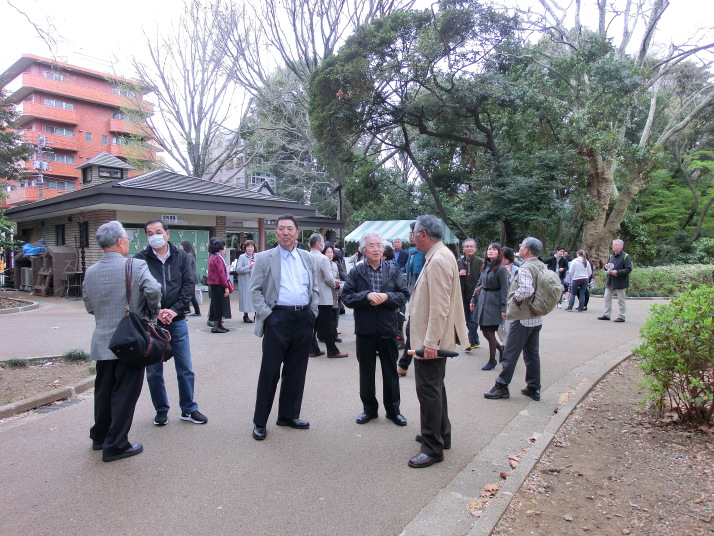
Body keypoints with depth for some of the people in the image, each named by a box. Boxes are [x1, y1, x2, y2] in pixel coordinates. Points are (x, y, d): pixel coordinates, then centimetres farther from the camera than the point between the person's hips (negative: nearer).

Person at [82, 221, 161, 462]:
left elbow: (89, 307, 10)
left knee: (104, 390, 20)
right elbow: (153, 290, -28)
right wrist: (152, 311, -10)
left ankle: (100, 437, 36)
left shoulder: (90, 272, 4)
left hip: (102, 341, 6)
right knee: (125, 393, 5)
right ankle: (115, 446, 13)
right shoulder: (136, 266, -14)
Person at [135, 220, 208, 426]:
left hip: (177, 320, 1)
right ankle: (161, 410, 25)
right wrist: (155, 313, -16)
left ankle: (189, 409, 21)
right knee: (154, 371, 8)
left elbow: (189, 285, -1)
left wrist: (175, 310, -12)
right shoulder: (140, 259, -1)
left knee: (186, 368, 7)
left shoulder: (181, 256, 4)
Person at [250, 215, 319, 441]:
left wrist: (312, 313, 5)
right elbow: (255, 290, -2)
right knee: (270, 371, 1)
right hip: (278, 318, -4)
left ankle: (288, 415, 26)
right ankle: (260, 421, 13)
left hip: (303, 319, 4)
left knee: (296, 371, 11)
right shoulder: (264, 258, 1)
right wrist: (266, 314, -10)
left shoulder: (308, 258, 12)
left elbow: (314, 289, 15)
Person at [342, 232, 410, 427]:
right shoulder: (356, 272, -1)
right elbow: (347, 297, -6)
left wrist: (386, 297, -18)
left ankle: (393, 409, 26)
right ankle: (369, 408, 28)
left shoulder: (394, 270, 1)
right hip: (365, 329, 0)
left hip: (388, 328, 0)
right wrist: (367, 295, -20)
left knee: (390, 371, 10)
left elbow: (404, 295, -2)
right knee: (366, 372, 12)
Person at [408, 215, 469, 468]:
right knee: (434, 388, 21)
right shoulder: (438, 256, 11)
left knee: (429, 390, -2)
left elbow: (439, 306, -25)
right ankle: (441, 434, 36)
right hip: (430, 338, 11)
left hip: (431, 340, -11)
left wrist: (431, 342, -24)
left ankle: (433, 448, 9)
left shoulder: (438, 260, -21)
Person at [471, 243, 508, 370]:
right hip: (482, 300, 6)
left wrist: (503, 308, -15)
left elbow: (504, 289, -12)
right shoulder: (485, 267, 8)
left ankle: (492, 360, 16)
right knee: (484, 331, 11)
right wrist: (473, 300, 13)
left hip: (493, 302, -6)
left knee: (489, 332, 0)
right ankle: (500, 348, 36)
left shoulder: (501, 269, -11)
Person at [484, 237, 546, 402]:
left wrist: (515, 299, -17)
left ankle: (501, 387, 8)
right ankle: (533, 388, 22)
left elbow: (526, 289, -34)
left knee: (510, 354, 0)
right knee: (532, 354, 15)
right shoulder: (542, 267, 7)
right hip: (537, 317, 8)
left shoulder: (525, 268, -19)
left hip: (522, 318, -8)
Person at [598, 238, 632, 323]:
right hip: (610, 281, 7)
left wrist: (617, 272, -23)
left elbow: (628, 269, -15)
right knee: (607, 297, 9)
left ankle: (622, 316, 11)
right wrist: (606, 267, 1)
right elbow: (607, 265, 24)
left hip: (620, 282, -7)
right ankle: (606, 315, 18)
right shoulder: (611, 256, 13)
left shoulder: (625, 256, -9)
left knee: (621, 300, 2)